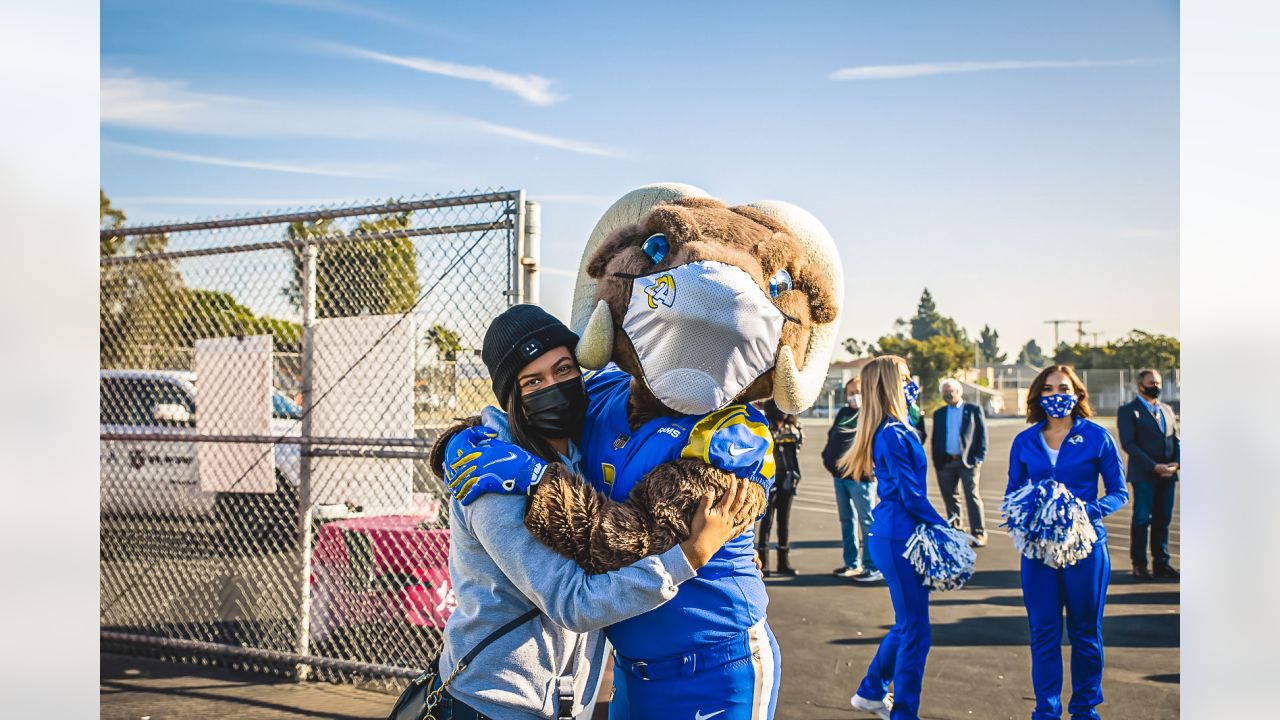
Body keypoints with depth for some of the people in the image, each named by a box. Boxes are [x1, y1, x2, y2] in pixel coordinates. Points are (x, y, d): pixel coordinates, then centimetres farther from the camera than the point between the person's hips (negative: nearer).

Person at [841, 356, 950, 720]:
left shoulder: (896, 428, 10)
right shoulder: (893, 435, -17)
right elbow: (911, 495, -16)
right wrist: (944, 526, -11)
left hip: (892, 535, 10)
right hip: (899, 537, -10)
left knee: (907, 624, 21)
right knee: (915, 631, -1)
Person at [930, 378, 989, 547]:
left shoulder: (974, 409, 4)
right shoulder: (939, 413, 15)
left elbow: (982, 435, 1)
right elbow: (935, 439, 15)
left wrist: (979, 457, -8)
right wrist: (936, 462, 5)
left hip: (968, 461, -4)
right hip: (945, 462, 4)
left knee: (972, 496, -8)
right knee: (950, 498, 8)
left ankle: (979, 533, -5)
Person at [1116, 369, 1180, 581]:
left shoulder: (1167, 410, 19)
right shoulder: (1128, 411, -2)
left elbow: (1176, 439, 19)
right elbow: (1128, 444, -10)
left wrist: (1177, 462, -2)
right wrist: (1154, 467, -15)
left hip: (1167, 475, 6)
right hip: (1144, 476, -5)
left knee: (1163, 520, 8)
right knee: (1141, 520, -2)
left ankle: (1161, 563, 16)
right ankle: (1139, 565, 5)